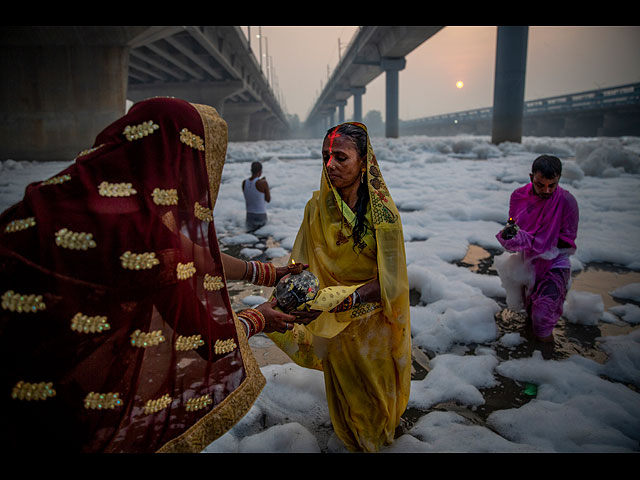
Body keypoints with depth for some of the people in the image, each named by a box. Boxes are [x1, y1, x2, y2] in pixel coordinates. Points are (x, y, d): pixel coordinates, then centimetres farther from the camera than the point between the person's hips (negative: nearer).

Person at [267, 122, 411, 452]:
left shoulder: (382, 212, -21)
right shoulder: (317, 207, -11)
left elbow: (387, 281, -23)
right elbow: (301, 264, -7)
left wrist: (341, 299, -36)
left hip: (373, 321, -2)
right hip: (333, 325, 2)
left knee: (375, 388, 21)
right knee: (343, 386, 22)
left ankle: (377, 438, 54)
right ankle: (350, 439, 54)